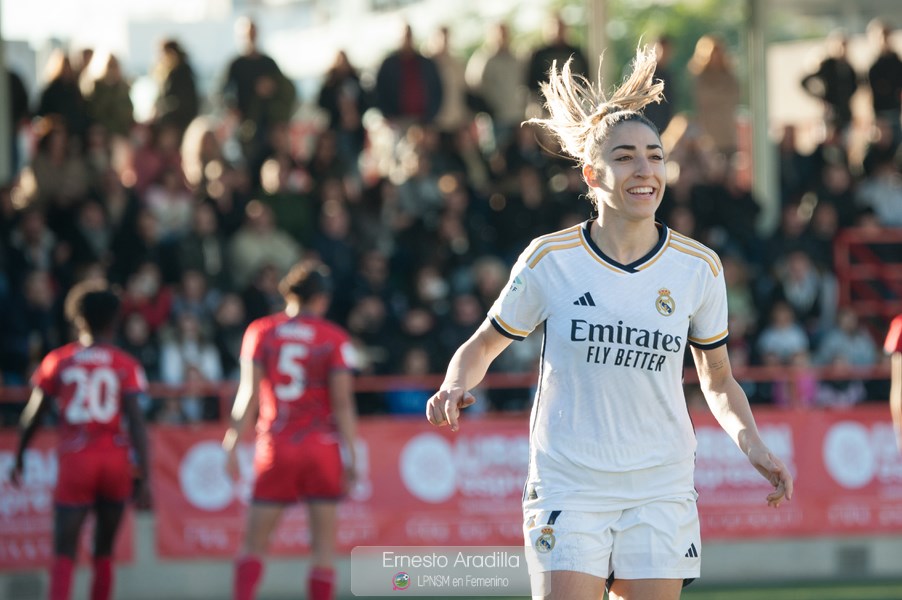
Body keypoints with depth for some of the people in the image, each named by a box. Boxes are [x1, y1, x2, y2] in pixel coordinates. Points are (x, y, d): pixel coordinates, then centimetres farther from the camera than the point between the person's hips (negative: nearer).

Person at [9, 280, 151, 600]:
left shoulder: (58, 361, 3)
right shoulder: (126, 365, 1)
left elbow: (32, 416, 7)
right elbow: (136, 421, -6)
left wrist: (19, 457, 22)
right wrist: (143, 476, -6)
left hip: (75, 461, -1)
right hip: (116, 461, 1)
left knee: (64, 553, -2)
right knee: (104, 554, 15)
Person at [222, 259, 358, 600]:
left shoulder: (260, 332, 3)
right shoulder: (334, 339, -1)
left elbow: (249, 394, -2)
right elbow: (342, 402, -6)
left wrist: (232, 444, 1)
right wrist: (350, 456, -3)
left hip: (275, 447, 1)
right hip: (322, 446, -1)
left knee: (253, 545, 6)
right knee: (324, 547, 3)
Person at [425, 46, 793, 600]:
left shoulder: (699, 268, 2)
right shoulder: (550, 260, -4)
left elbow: (718, 380, 14)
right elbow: (482, 347, 9)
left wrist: (752, 444, -4)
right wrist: (454, 389, -13)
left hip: (661, 489, 2)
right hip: (568, 486, -2)